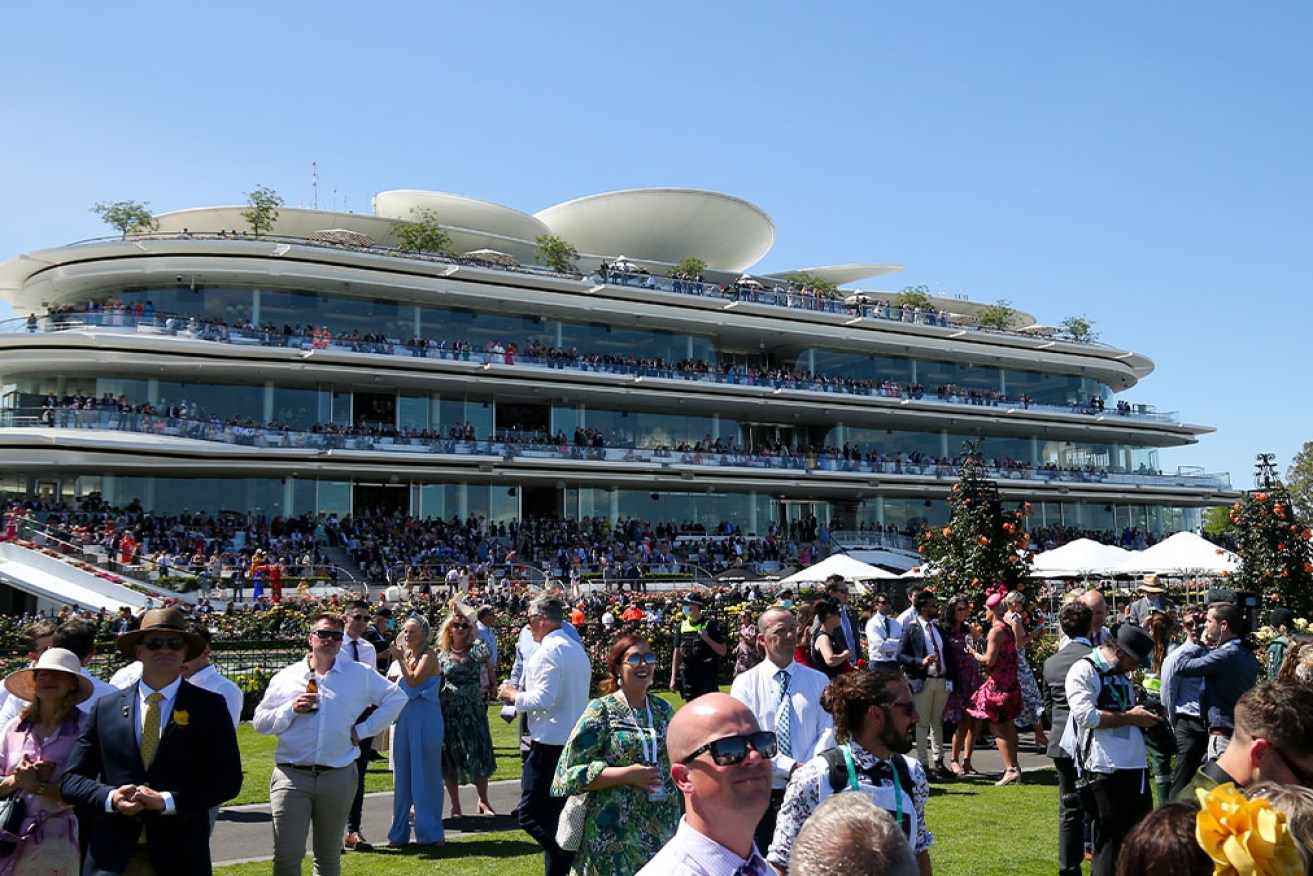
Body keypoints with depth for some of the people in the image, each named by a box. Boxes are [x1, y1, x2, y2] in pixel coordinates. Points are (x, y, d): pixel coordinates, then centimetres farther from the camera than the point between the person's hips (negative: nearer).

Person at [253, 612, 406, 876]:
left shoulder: (360, 675, 6)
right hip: (291, 777, -1)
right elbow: (259, 723, 6)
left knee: (329, 855, 13)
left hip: (338, 778, 1)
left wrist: (364, 729, 3)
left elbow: (396, 698, 11)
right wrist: (291, 709, -11)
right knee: (287, 854, -6)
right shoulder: (286, 677, 6)